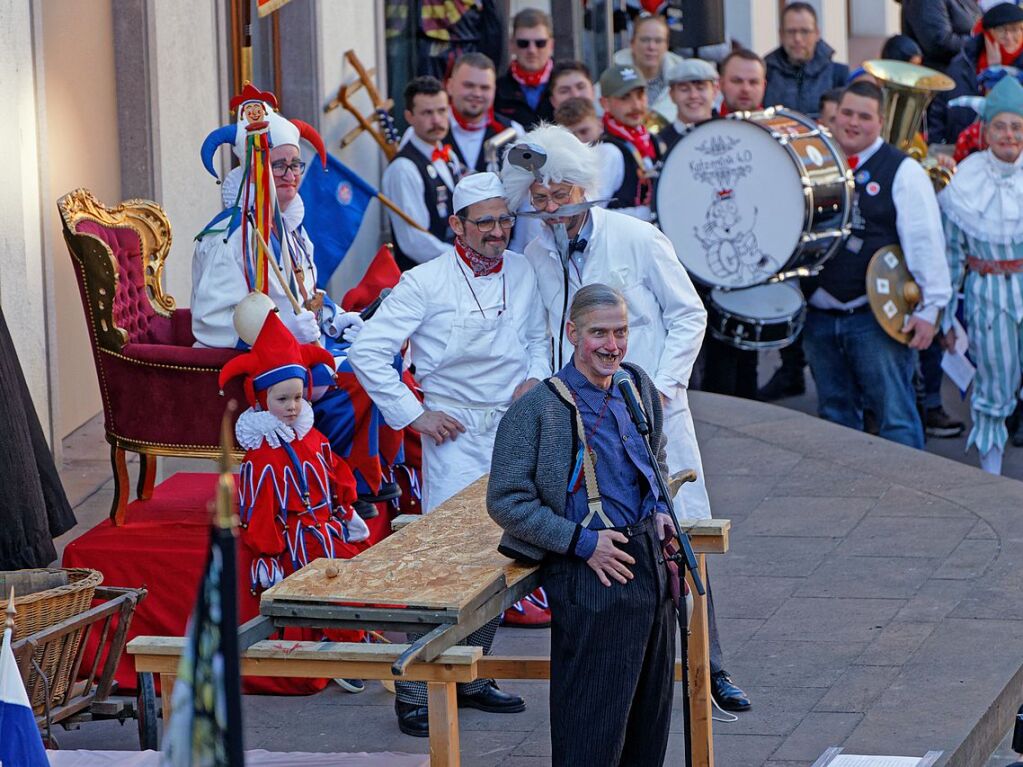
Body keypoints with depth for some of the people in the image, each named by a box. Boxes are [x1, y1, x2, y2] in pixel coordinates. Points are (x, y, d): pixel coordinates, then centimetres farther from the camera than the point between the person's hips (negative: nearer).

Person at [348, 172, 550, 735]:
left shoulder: (523, 273, 7)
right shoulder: (426, 283, -10)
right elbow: (368, 352, -8)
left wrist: (534, 378, 4)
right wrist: (413, 415, -9)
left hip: (513, 428, 6)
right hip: (455, 431, -6)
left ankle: (471, 677, 20)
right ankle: (415, 689, -9)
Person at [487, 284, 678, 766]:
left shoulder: (639, 388, 10)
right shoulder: (538, 409, -12)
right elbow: (506, 502, -12)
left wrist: (661, 511, 8)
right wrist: (582, 542, -16)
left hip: (650, 559, 7)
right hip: (589, 576, -7)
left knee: (651, 710, 14)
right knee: (593, 727, -5)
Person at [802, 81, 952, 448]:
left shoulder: (902, 171, -3)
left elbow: (925, 241, -7)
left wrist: (929, 308, -12)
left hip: (878, 318, -5)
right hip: (819, 317, 5)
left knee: (895, 417, -7)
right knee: (836, 416, 12)